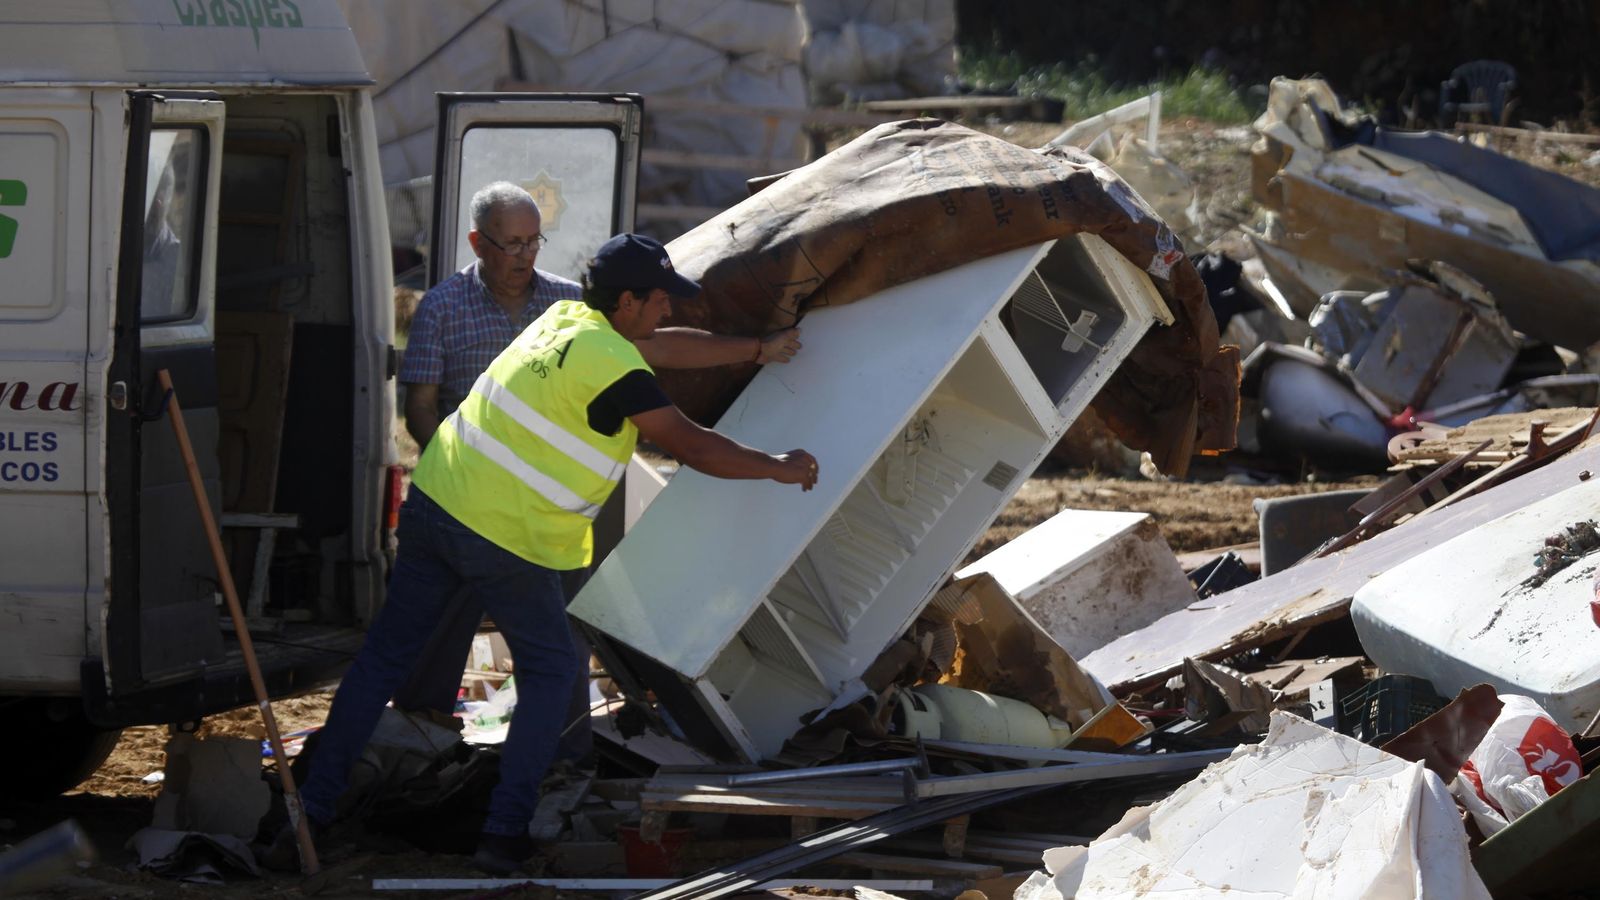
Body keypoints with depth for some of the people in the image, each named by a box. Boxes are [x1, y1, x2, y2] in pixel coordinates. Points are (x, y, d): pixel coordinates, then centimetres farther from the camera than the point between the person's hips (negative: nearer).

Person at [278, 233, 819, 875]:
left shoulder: (565, 318, 12)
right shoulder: (613, 365, -13)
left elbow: (663, 348, 26)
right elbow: (691, 446, -11)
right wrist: (779, 468, 2)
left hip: (432, 502, 7)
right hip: (504, 540, -7)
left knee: (384, 656, 11)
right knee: (549, 672, 11)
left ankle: (311, 814, 10)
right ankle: (505, 833, 3)